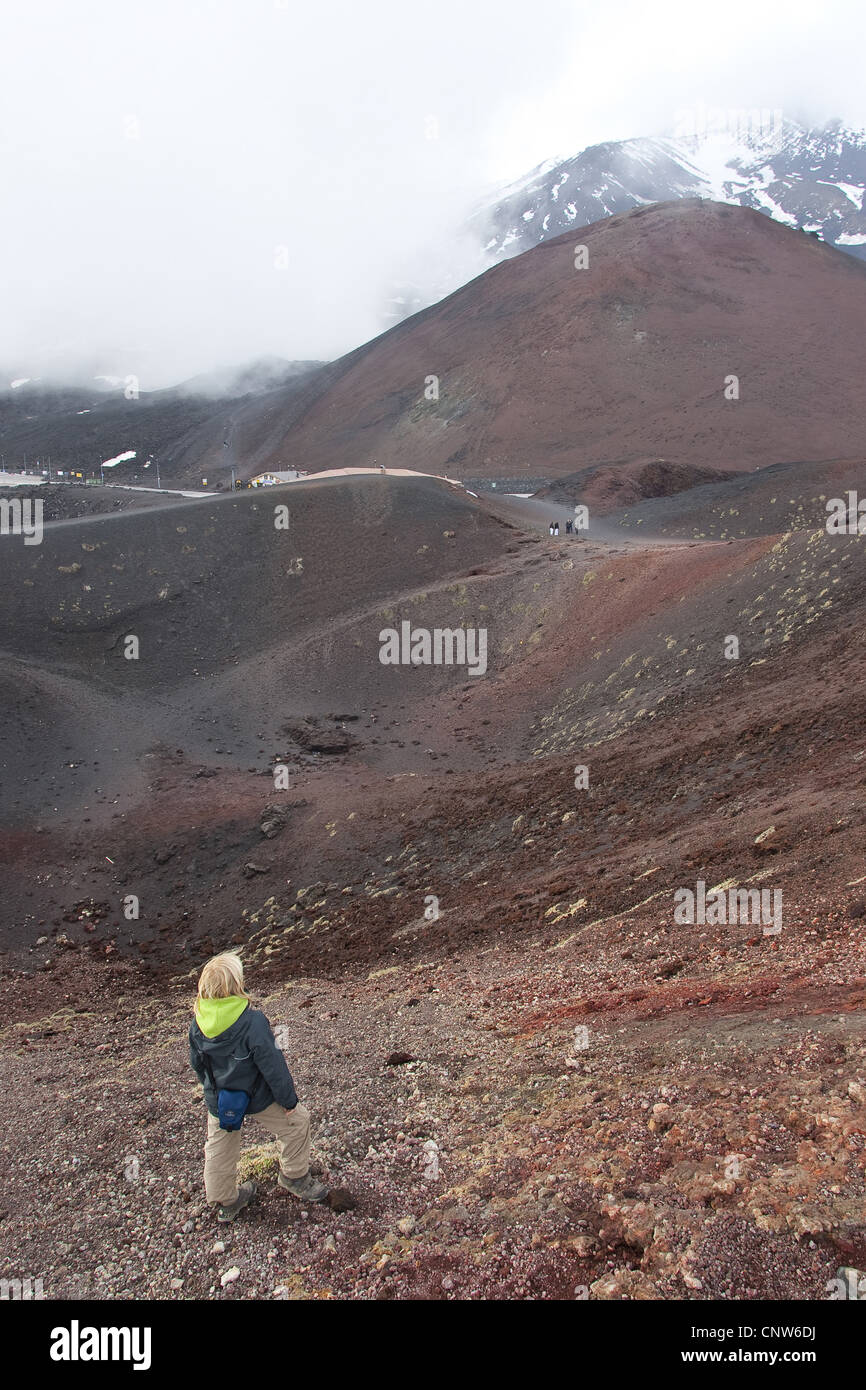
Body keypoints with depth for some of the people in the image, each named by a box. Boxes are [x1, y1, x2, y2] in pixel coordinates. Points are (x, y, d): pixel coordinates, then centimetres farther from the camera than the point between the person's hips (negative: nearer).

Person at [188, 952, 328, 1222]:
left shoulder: (197, 1023, -12)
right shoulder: (252, 1021, -30)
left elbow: (196, 1063, 4)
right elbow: (272, 1065, -23)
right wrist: (289, 1099, -10)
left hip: (217, 1101, 5)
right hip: (256, 1097, -5)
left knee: (219, 1148, 23)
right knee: (296, 1121, 16)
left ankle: (225, 1201, 37)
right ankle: (295, 1176, 32)